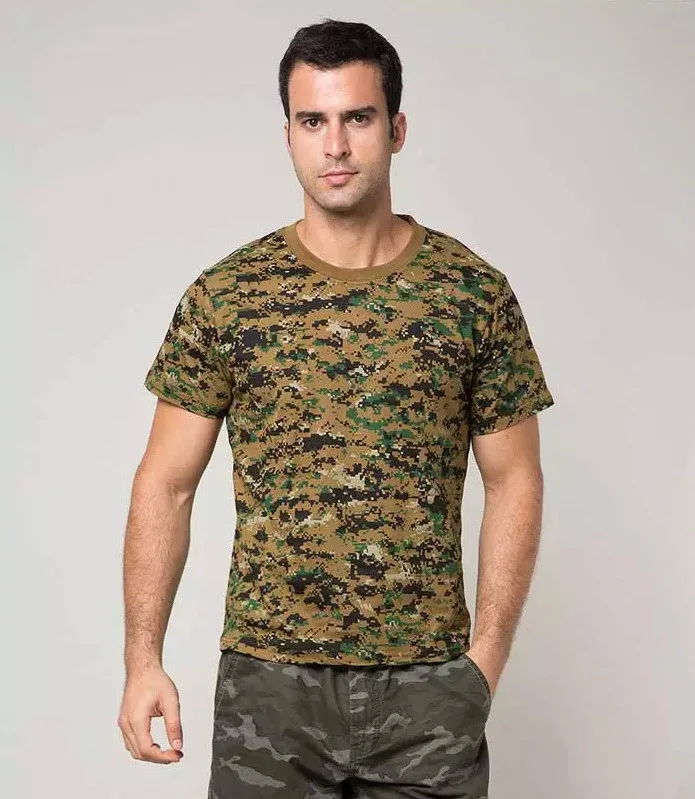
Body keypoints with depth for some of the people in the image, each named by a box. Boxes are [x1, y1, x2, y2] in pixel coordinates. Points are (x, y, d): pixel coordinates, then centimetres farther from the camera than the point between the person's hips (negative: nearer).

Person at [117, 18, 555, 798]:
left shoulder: (475, 293, -1)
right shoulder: (223, 297, -1)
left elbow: (513, 482, 3)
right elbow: (166, 484, 1)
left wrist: (487, 659, -4)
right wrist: (143, 660, -6)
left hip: (429, 684, 1)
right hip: (265, 680, 0)